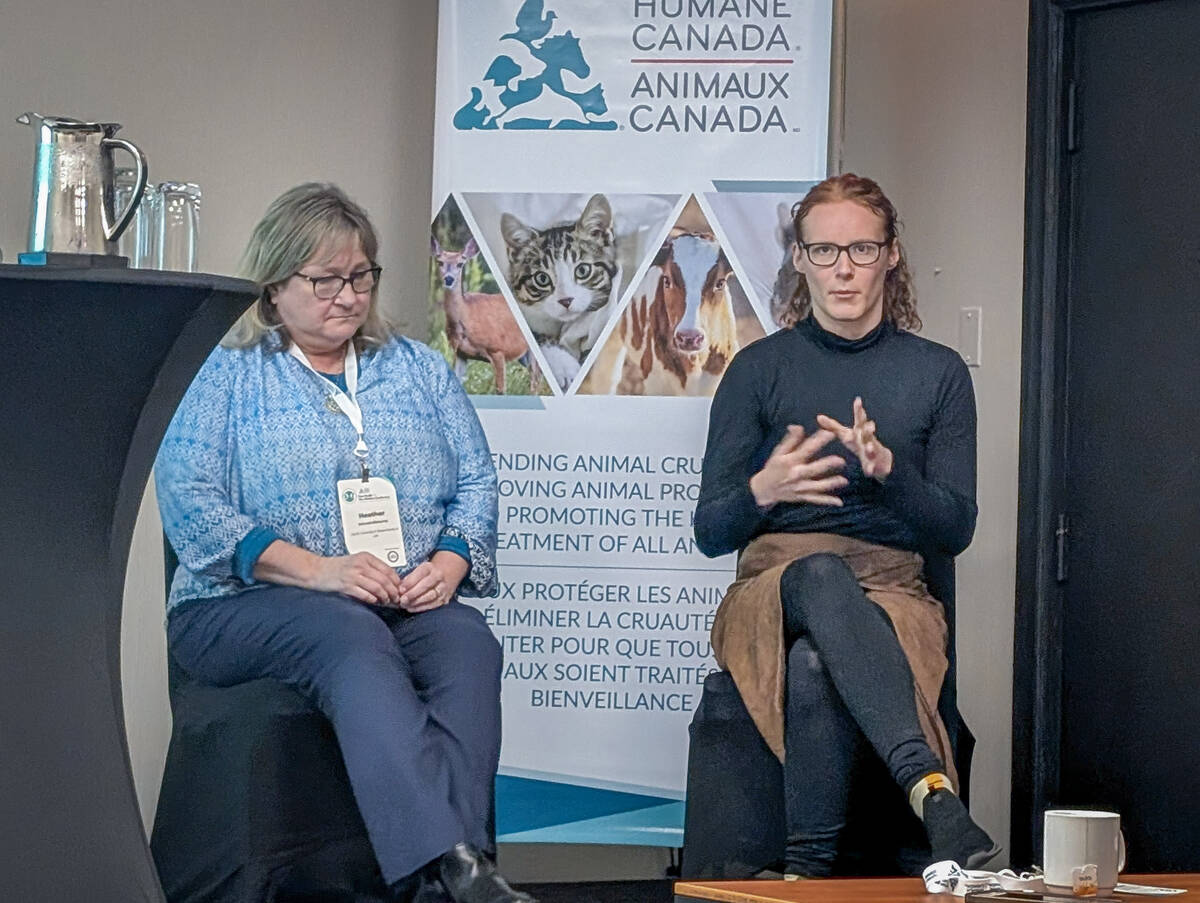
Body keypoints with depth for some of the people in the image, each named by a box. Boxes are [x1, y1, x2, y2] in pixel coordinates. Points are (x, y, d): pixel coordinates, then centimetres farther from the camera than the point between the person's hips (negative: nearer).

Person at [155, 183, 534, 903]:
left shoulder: (420, 369, 21)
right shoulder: (231, 376, 10)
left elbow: (477, 485, 16)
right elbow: (186, 499, -4)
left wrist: (447, 565, -8)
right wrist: (316, 570, -15)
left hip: (411, 604, 3)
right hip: (247, 607, -3)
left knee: (468, 642, -32)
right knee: (353, 637, -37)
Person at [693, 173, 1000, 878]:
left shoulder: (938, 373, 12)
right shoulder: (759, 369, 10)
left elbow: (956, 529, 6)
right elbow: (710, 533, 7)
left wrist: (889, 470, -15)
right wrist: (763, 490, -18)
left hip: (890, 589, 1)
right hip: (773, 587, -1)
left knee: (816, 681, -40)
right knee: (821, 572, -42)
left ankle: (809, 871, -40)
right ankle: (930, 786, -59)